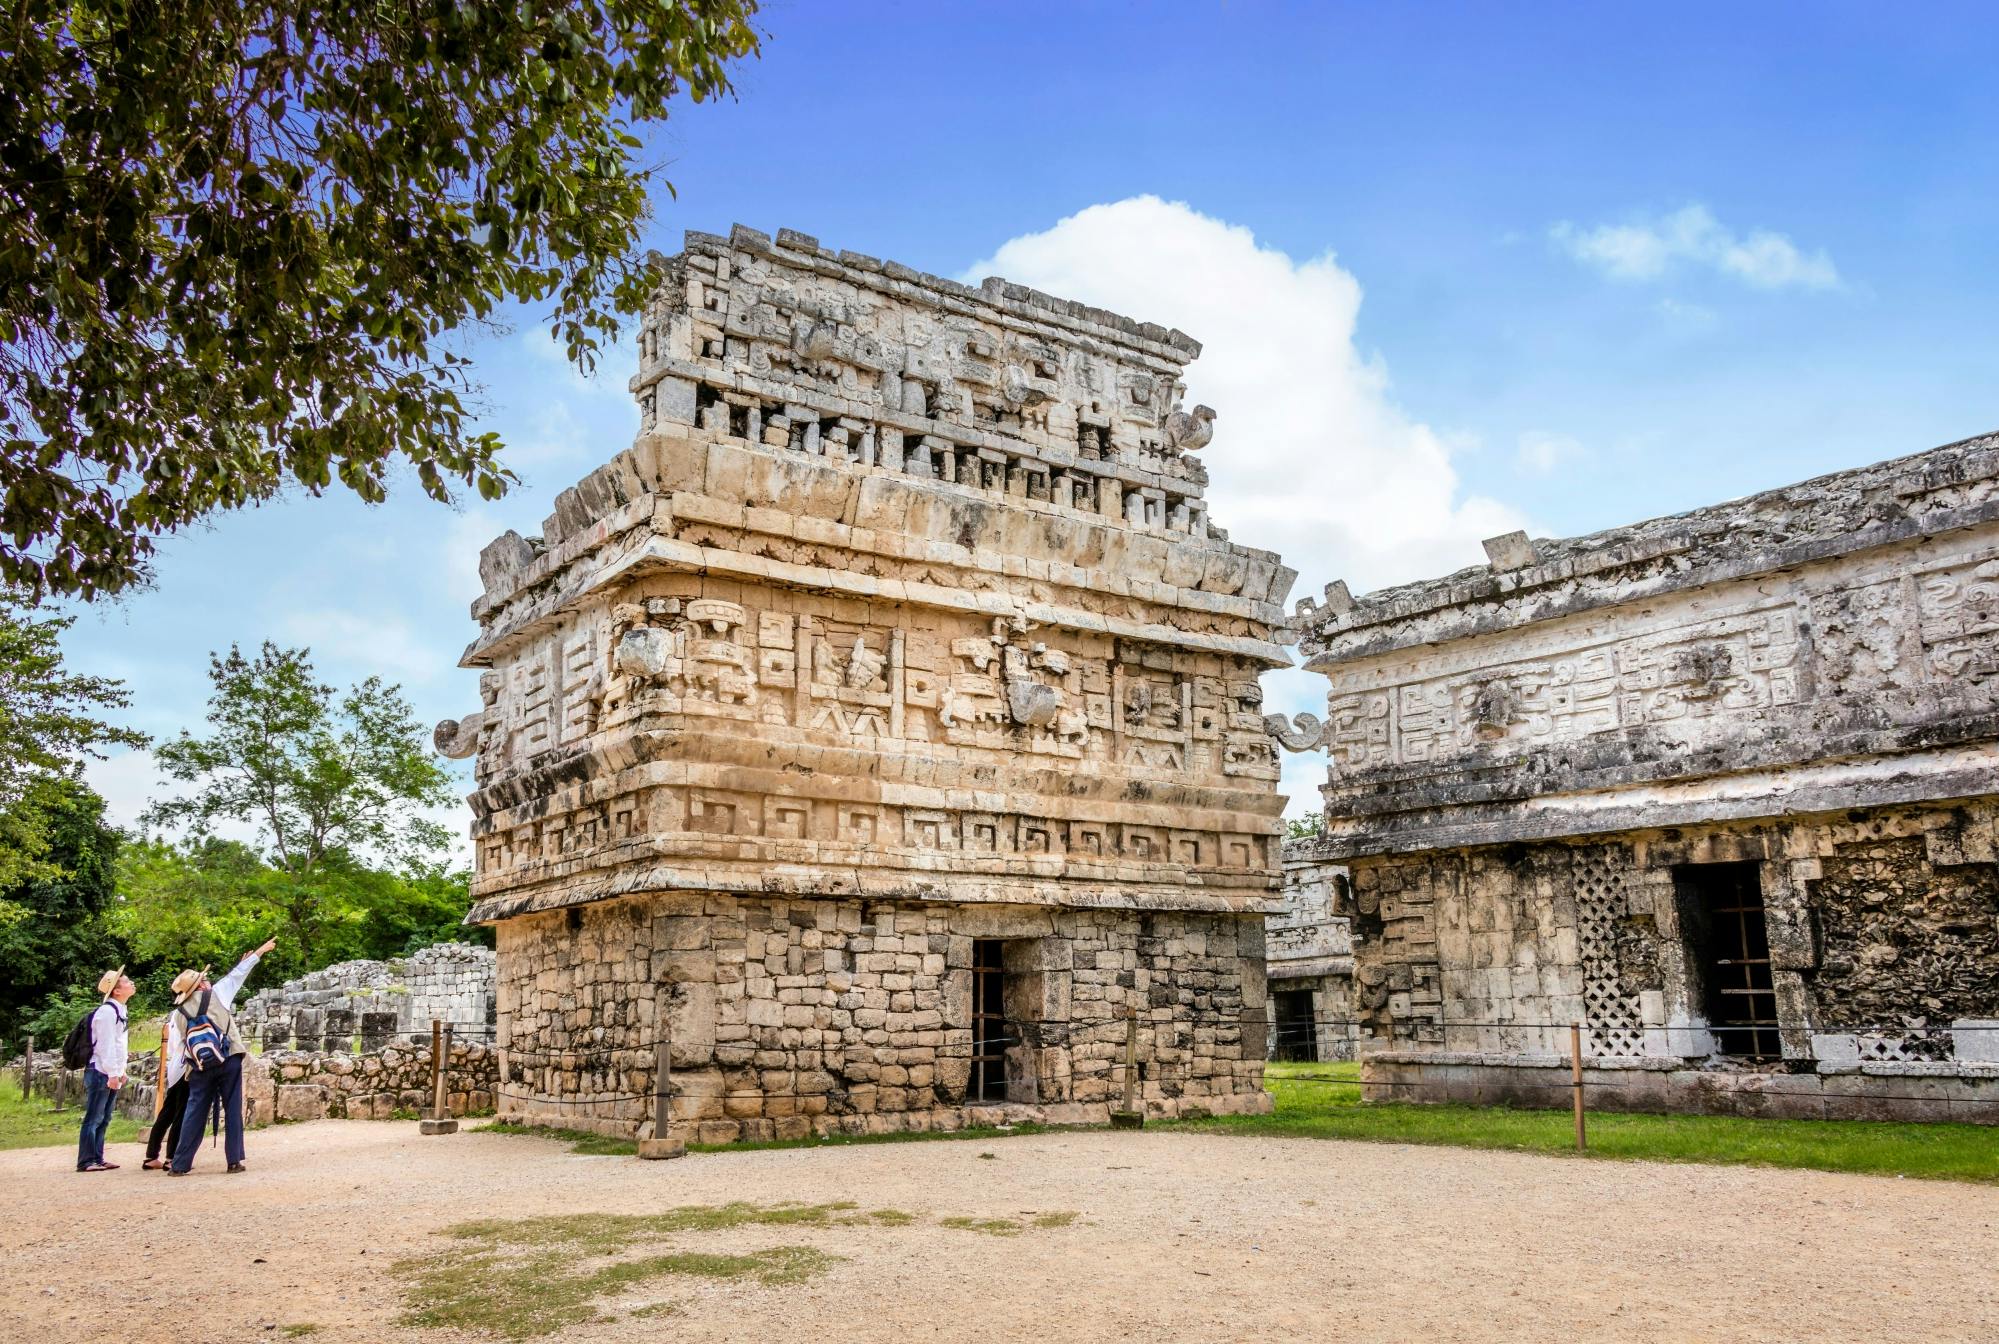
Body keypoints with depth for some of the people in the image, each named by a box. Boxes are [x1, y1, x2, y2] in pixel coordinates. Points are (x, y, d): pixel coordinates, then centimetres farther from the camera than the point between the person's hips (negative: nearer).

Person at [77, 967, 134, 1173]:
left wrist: (121, 1071, 18)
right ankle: (86, 1161, -2)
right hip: (100, 1073, -9)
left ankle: (97, 1158, 16)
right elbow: (105, 1045, -19)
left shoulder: (118, 1010, 14)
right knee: (94, 1118, -5)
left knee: (104, 1119, 11)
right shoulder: (107, 1011, -15)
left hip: (111, 1073, 9)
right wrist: (113, 1073, -20)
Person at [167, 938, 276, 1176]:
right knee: (233, 1110, 3)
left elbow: (175, 1046, 4)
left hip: (199, 1068, 2)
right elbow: (237, 974, 8)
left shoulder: (178, 1014, 5)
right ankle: (234, 1160, 2)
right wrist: (261, 950, 15)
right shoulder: (216, 994, 1)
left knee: (194, 1114, 8)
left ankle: (179, 1164, 8)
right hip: (229, 1060, -2)